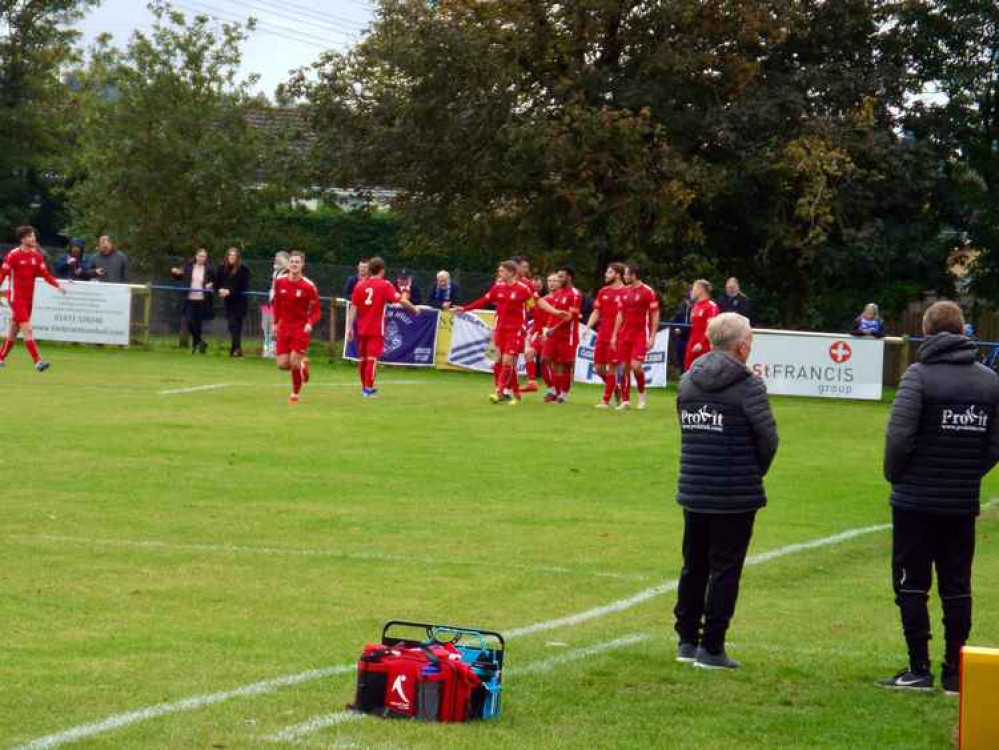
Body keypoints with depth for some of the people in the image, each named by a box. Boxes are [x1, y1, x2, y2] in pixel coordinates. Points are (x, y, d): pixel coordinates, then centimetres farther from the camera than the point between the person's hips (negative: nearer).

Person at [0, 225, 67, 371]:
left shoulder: (37, 255, 6)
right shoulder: (13, 255, -10)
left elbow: (45, 274, 4)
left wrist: (58, 285, -10)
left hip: (29, 298, 6)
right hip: (16, 297, -6)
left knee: (14, 329, 14)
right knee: (27, 329, -14)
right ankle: (38, 361, -19)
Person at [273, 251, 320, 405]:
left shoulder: (309, 286, -12)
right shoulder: (279, 281, -1)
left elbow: (316, 310, -6)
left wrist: (310, 324, -24)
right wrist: (275, 323, 11)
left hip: (301, 328, -4)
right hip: (284, 327, 4)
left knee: (294, 363, -11)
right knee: (282, 365, -1)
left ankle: (295, 395, 10)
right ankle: (303, 363, 33)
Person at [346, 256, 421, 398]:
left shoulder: (360, 285, 6)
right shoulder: (384, 285, -5)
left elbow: (353, 308, 2)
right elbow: (400, 300, -13)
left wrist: (349, 327, 3)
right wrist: (414, 309, 2)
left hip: (361, 328, 5)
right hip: (376, 329, -5)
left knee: (362, 358, 15)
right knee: (372, 358, -5)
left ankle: (365, 387, 27)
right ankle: (368, 389, -10)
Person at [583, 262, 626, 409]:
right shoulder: (603, 292, 13)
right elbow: (596, 312, 16)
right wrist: (588, 327, 2)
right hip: (602, 335, 7)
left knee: (611, 368, -3)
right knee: (598, 367, 7)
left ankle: (606, 401, 1)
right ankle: (615, 389, 26)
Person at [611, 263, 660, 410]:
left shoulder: (647, 292, -7)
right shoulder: (624, 291, 11)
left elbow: (655, 316, -6)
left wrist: (652, 337, -11)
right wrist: (614, 335, 12)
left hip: (641, 336, -6)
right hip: (625, 335, 6)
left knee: (636, 366, -15)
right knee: (625, 367, 2)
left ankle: (642, 393, 10)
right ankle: (625, 401, 7)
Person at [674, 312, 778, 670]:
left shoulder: (687, 382, 4)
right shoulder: (748, 386, -13)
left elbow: (685, 428, 7)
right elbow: (768, 438, -11)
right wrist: (756, 472, 6)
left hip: (693, 492, 6)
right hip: (735, 496, -5)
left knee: (694, 565, 17)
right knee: (725, 569, 3)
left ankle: (687, 640, 24)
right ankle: (712, 648, 4)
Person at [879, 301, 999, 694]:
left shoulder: (919, 375, -12)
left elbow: (899, 435, -18)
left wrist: (895, 474, -2)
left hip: (916, 500, -4)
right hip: (963, 503, 4)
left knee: (912, 583, 4)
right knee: (957, 587, 10)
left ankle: (919, 669, 2)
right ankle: (955, 672, 11)